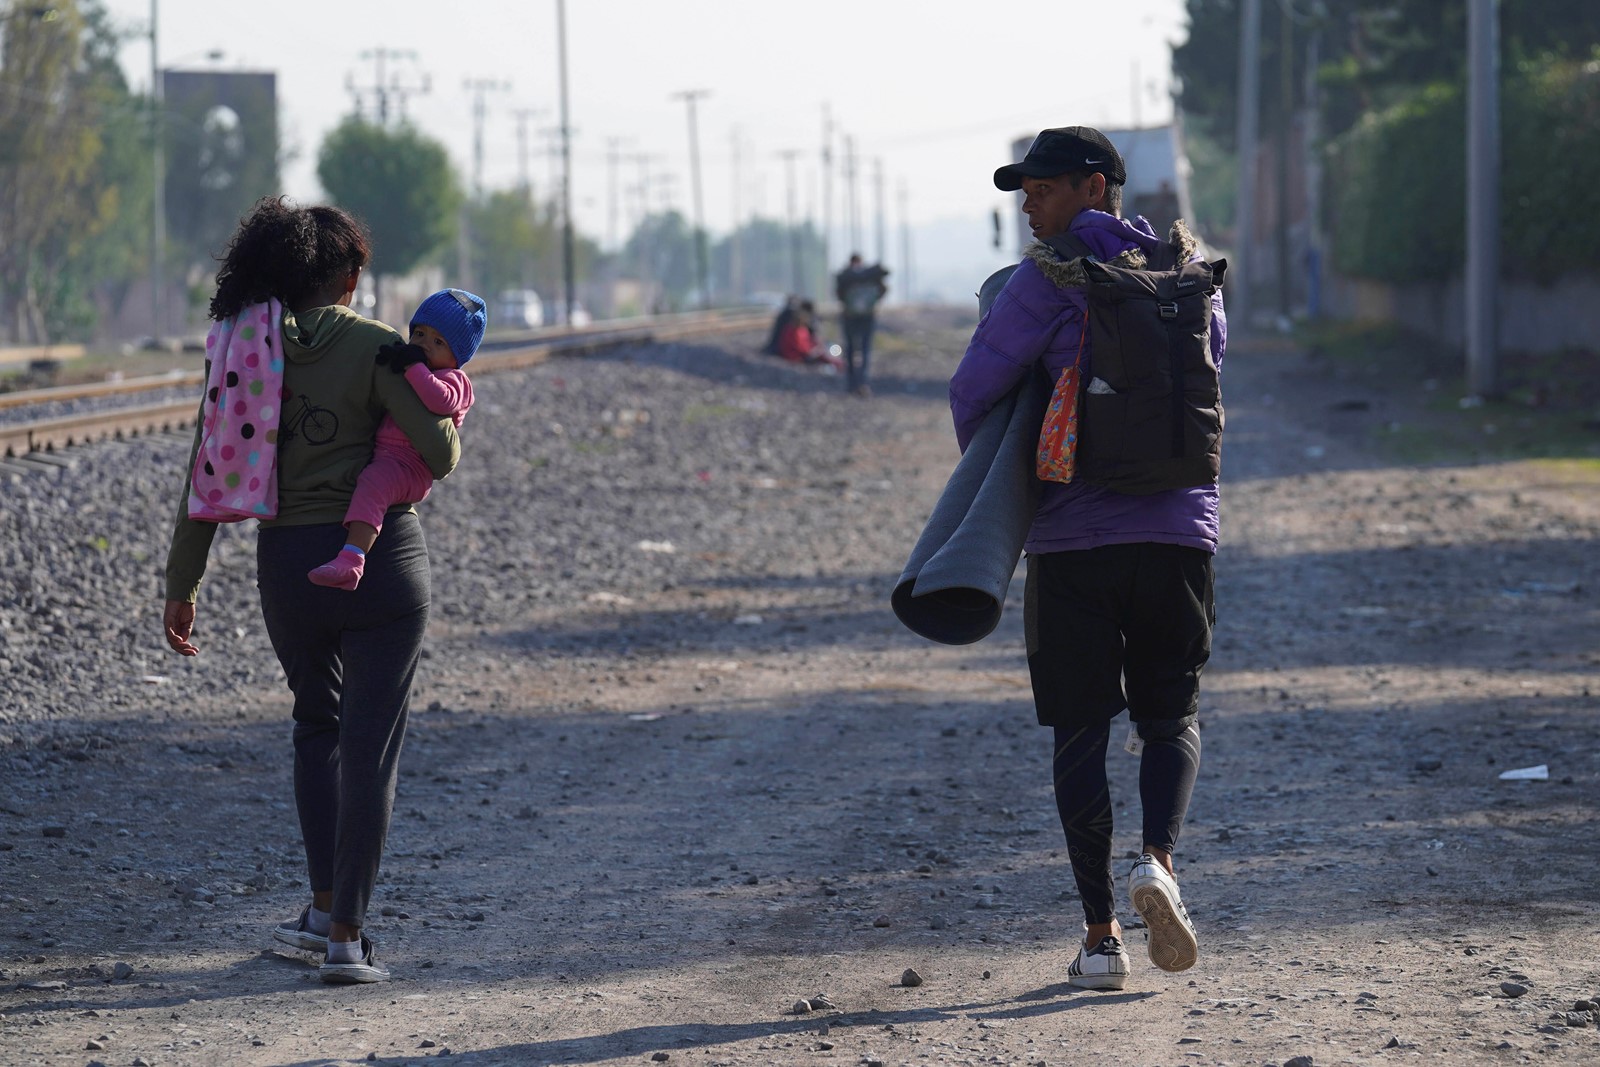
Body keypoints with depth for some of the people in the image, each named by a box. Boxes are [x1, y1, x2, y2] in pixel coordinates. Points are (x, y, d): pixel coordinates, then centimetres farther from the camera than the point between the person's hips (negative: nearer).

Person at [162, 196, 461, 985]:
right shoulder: (372, 346, -9)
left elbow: (208, 474, 3)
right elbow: (438, 455, -13)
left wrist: (181, 584, 10)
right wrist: (446, 416, 10)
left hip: (288, 565, 4)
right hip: (381, 559, -4)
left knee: (318, 724, 26)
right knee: (369, 747, 1)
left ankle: (325, 905, 22)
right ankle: (346, 938, -3)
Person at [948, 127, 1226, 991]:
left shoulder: (1051, 276, -6)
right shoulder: (1188, 270, 9)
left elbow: (975, 390, -5)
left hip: (1071, 537, -3)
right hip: (1176, 529, 3)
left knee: (1080, 732, 5)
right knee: (1171, 717, 14)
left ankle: (1100, 934, 1)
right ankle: (1158, 860, -15)